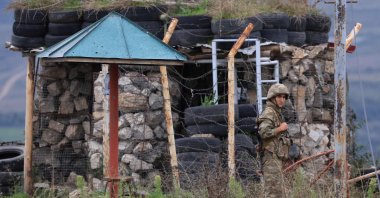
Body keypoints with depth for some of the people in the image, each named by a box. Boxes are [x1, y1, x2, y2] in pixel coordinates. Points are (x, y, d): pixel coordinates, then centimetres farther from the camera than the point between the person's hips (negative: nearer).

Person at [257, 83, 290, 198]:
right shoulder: (269, 113, -10)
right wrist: (280, 129, -15)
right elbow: (263, 132, -24)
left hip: (275, 159, 10)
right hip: (271, 157, -10)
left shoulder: (276, 113, 21)